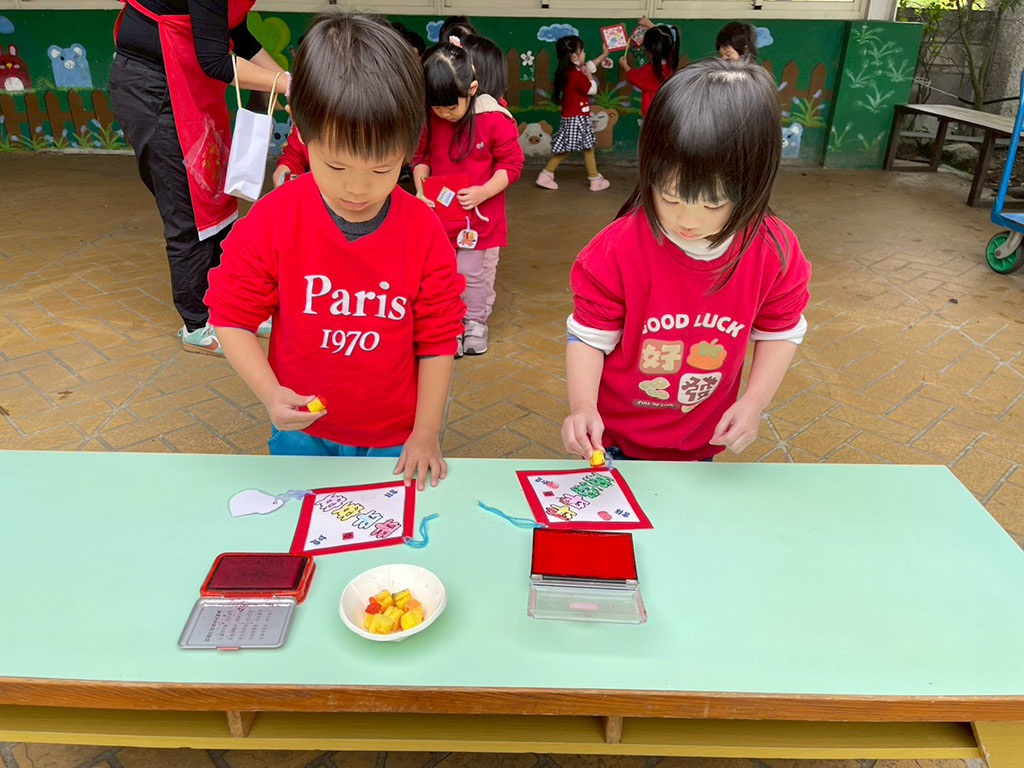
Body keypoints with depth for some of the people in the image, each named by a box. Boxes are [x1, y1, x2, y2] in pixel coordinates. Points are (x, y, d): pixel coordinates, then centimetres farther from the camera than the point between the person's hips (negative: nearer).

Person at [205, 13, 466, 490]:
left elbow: (437, 340, -7)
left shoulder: (424, 233, -14)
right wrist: (270, 393, -21)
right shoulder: (271, 220, -15)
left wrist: (427, 432, -7)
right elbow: (232, 318, -6)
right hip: (301, 435, 1)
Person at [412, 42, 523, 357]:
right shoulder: (428, 119, -2)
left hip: (480, 215, -3)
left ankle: (476, 322, 31)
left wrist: (483, 192, -21)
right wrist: (421, 188, -9)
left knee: (474, 273, 9)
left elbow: (511, 163, -9)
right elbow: (421, 156, 10)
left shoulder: (495, 119, -14)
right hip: (440, 214, 3)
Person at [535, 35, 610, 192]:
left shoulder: (568, 72, 8)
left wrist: (604, 54, 34)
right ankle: (596, 180, 10)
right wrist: (588, 75, 4)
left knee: (564, 149, 13)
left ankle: (546, 175, 12)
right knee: (588, 148, 1)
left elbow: (590, 65, 25)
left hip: (569, 117, 9)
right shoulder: (577, 75, -21)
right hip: (577, 118, -9)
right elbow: (592, 89, -8)